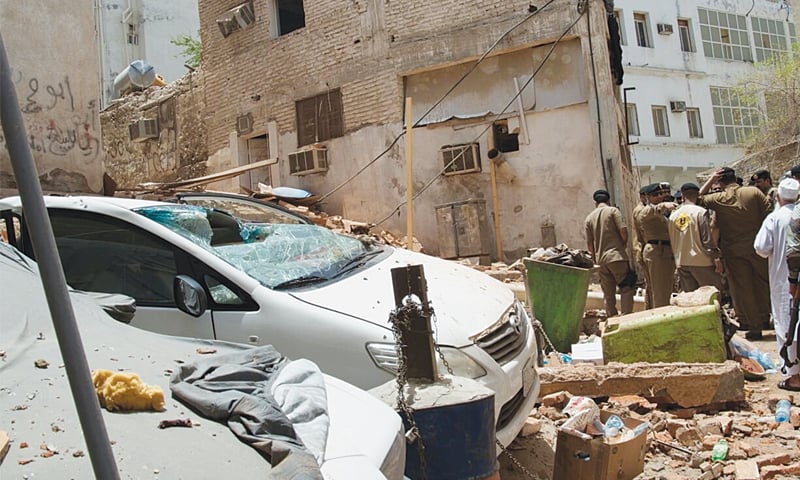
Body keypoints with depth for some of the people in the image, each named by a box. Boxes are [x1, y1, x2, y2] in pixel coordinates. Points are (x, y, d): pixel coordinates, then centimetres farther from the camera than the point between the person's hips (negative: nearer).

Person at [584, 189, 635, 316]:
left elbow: (589, 244, 10)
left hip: (600, 260, 5)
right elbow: (623, 230, -11)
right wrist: (624, 244, 7)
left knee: (608, 295, 9)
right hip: (616, 256, -4)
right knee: (626, 289, -2)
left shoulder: (589, 218, 11)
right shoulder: (613, 211, -1)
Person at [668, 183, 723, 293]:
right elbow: (708, 238, -12)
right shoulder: (701, 212, -10)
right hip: (701, 261, -5)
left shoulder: (673, 215, 5)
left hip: (681, 262, 5)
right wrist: (716, 257, -6)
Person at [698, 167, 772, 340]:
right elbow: (769, 214, -6)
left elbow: (697, 199, 8)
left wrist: (710, 180, 4)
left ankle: (754, 327, 11)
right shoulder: (754, 192, -6)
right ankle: (765, 319, 28)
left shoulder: (717, 199, -8)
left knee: (742, 289, 6)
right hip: (758, 247, 2)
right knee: (762, 283, 18)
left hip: (733, 251, -1)